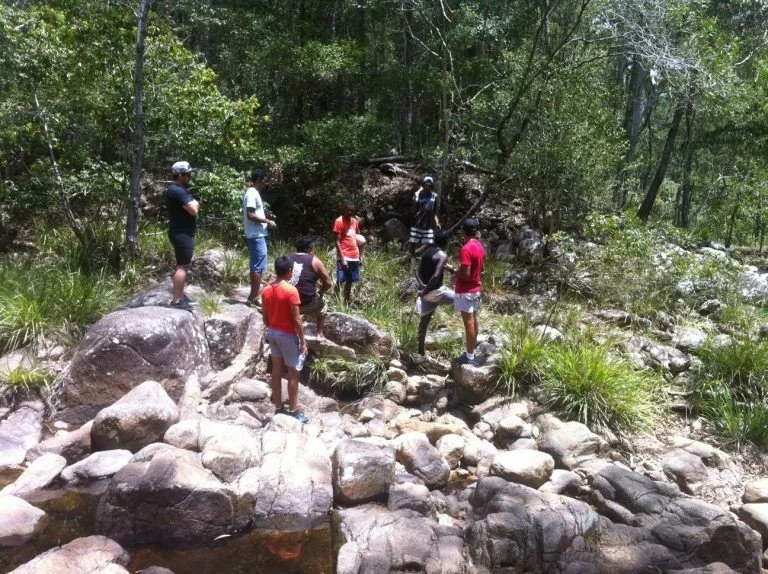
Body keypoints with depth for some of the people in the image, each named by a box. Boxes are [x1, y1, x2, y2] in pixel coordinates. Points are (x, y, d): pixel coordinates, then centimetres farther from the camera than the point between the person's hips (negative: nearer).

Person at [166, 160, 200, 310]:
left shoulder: (180, 189, 16)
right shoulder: (178, 191, -19)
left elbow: (192, 206, 19)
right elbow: (194, 210, -23)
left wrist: (193, 204, 0)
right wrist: (194, 204, -4)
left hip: (183, 232, 11)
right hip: (182, 234, -11)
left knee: (183, 265, 18)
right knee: (183, 266, -9)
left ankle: (180, 295, 27)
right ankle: (176, 300, -7)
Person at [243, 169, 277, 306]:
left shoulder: (253, 193, 17)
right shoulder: (252, 194, -14)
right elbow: (250, 215, -22)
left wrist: (265, 221, 12)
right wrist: (267, 221, -15)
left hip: (257, 235, 11)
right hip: (256, 235, -11)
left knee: (256, 266, 12)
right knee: (258, 267, -8)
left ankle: (253, 297, 17)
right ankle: (254, 297, -4)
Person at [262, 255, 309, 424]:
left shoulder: (266, 290, 1)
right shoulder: (291, 291, -19)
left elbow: (265, 317, 7)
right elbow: (296, 320, -18)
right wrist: (303, 341, -11)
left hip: (273, 333, 7)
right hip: (288, 335, -7)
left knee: (276, 370, 14)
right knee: (293, 373, 4)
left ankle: (278, 407, 22)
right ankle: (293, 410, 10)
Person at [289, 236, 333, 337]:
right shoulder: (314, 261, -2)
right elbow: (328, 283, 0)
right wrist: (319, 293, 17)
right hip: (307, 303, -4)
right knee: (321, 305, 30)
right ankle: (319, 333, 28)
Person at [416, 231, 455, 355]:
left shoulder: (427, 252, 12)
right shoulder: (442, 255, -13)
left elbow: (418, 272, 8)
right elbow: (436, 276, -25)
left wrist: (422, 285, -6)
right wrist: (425, 291, -20)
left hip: (427, 292, 8)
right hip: (436, 291, -8)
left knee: (424, 320, 14)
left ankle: (420, 350, 21)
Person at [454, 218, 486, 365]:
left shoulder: (466, 249, -22)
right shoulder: (480, 246, 6)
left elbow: (465, 274, -25)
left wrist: (455, 273, -5)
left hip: (466, 291, -9)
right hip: (476, 288, 9)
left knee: (468, 323, -3)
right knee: (473, 320, 15)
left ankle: (469, 357, 3)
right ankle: (472, 351, 25)